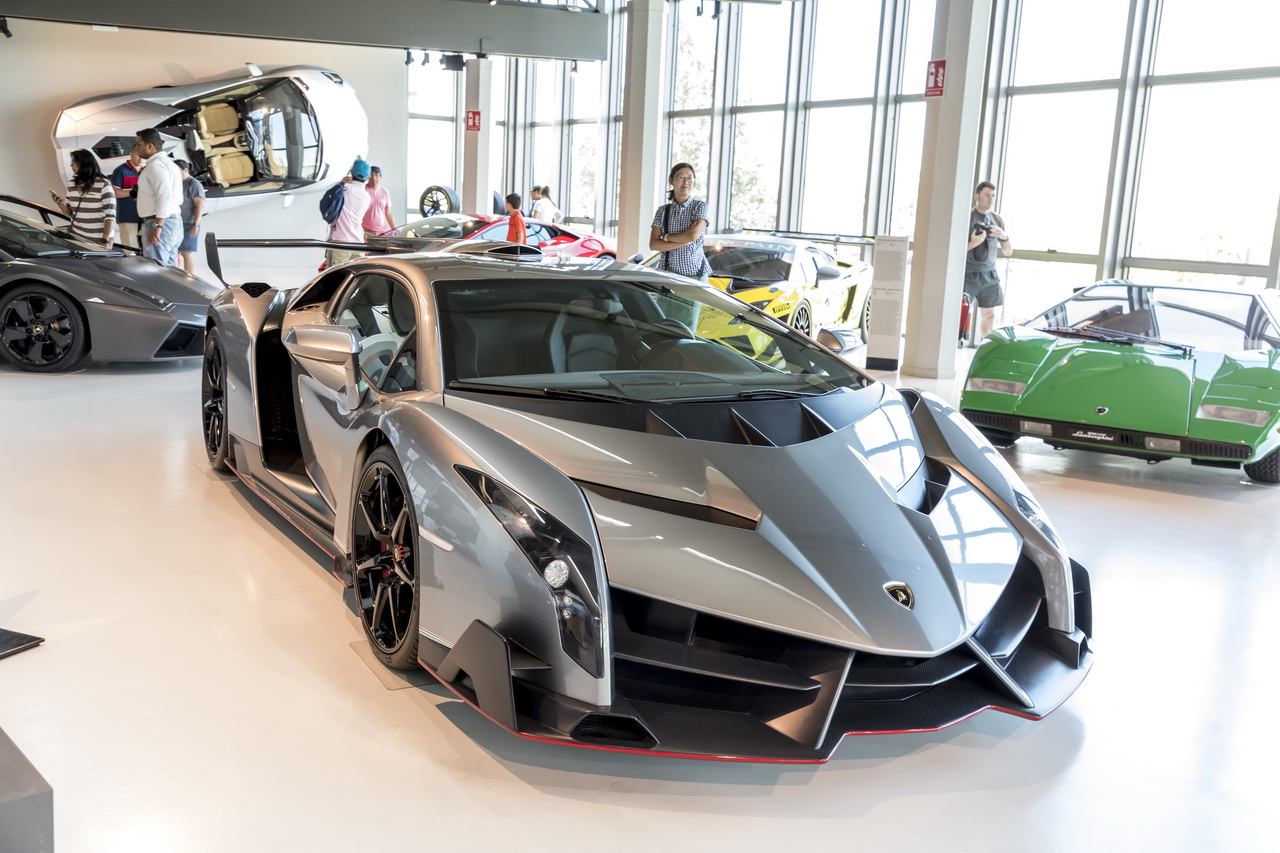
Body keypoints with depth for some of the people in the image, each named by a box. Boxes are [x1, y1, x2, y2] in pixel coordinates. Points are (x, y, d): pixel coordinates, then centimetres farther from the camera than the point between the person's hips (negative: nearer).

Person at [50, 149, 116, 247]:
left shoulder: (103, 185, -8)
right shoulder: (71, 185, 10)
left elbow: (110, 216, -13)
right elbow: (70, 212, 18)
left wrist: (105, 240, -20)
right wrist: (61, 205, -5)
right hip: (77, 237, 5)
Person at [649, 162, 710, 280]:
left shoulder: (700, 206, 2)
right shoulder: (662, 211, 8)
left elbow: (693, 235, -13)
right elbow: (653, 245, -2)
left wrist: (666, 237, -2)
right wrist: (684, 242, -12)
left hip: (696, 274, -2)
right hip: (669, 274, 2)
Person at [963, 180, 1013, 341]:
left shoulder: (997, 219, 10)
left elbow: (1008, 252, 13)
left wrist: (1004, 237, -7)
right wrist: (973, 243, -23)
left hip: (989, 275, 5)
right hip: (967, 273, -5)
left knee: (989, 316, 6)